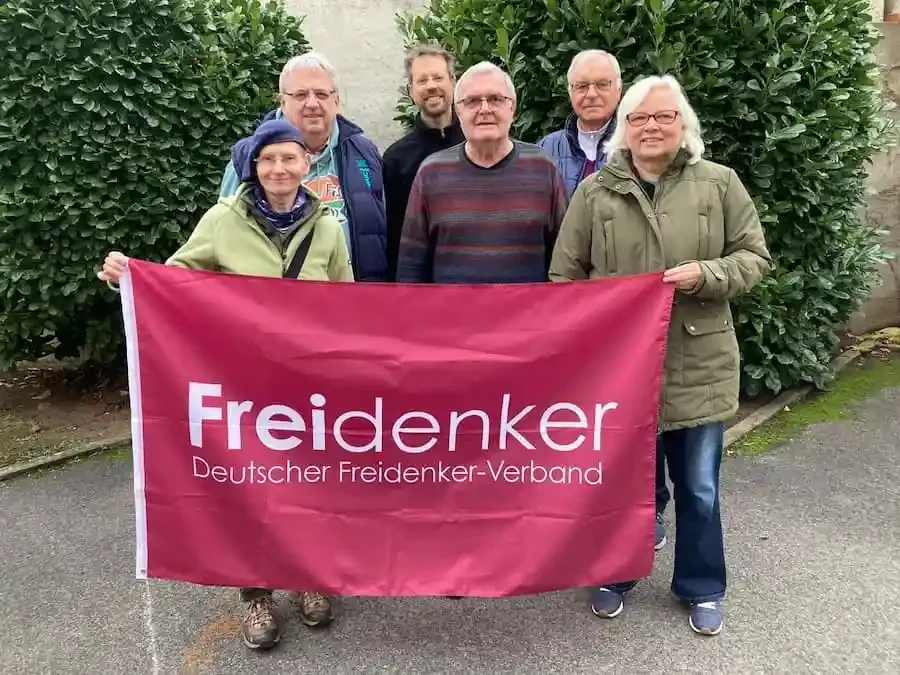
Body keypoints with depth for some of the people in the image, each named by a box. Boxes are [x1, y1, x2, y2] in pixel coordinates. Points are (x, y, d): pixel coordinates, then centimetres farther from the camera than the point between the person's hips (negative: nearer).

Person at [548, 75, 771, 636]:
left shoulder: (720, 183, 0)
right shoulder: (594, 191, 0)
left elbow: (755, 258, 4)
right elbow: (565, 276, 2)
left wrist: (706, 275, -16)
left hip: (698, 365, 0)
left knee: (699, 487, 13)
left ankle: (703, 587, 35)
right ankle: (616, 575, 38)